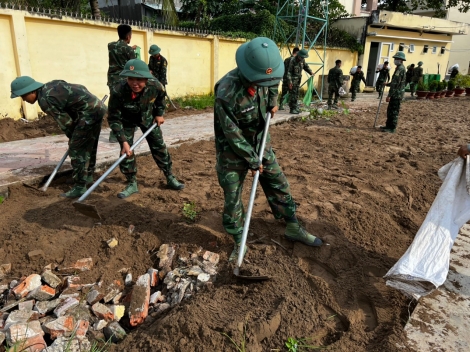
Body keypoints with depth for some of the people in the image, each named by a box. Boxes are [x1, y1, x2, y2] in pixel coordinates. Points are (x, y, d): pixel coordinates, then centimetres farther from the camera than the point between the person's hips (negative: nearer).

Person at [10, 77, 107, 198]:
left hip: (89, 113, -10)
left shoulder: (45, 100, -12)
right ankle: (88, 176, 36)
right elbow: (81, 88, 16)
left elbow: (65, 121, -9)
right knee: (90, 145, 21)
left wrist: (73, 137, 9)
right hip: (98, 107, 10)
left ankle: (80, 187, 0)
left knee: (76, 149, -4)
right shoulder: (51, 85, 14)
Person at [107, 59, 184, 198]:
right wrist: (123, 141, -33)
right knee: (126, 150, -6)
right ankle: (132, 184, 9)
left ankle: (170, 178, 19)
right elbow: (114, 119, -28)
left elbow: (161, 97, -4)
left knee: (159, 146, 4)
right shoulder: (118, 91, -38)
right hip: (127, 120, -1)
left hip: (147, 117, 2)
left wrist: (159, 114, -3)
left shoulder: (155, 86, -33)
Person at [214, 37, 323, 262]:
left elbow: (273, 82, 17)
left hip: (260, 141, 6)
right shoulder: (227, 93, -31)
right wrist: (252, 160, -17)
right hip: (232, 149, -5)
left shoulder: (264, 76, -12)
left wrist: (272, 101, 5)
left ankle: (293, 228, 30)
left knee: (278, 184, 12)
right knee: (232, 197, 3)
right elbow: (233, 135, -24)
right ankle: (239, 243, 22)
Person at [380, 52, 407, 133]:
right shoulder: (400, 68, 15)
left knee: (394, 112, -4)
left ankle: (392, 128, 1)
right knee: (390, 111, 15)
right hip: (395, 94, 10)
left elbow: (395, 84, -22)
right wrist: (387, 84, 18)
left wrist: (389, 95, -22)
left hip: (396, 94, -10)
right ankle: (388, 126, 23)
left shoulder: (400, 69, -17)